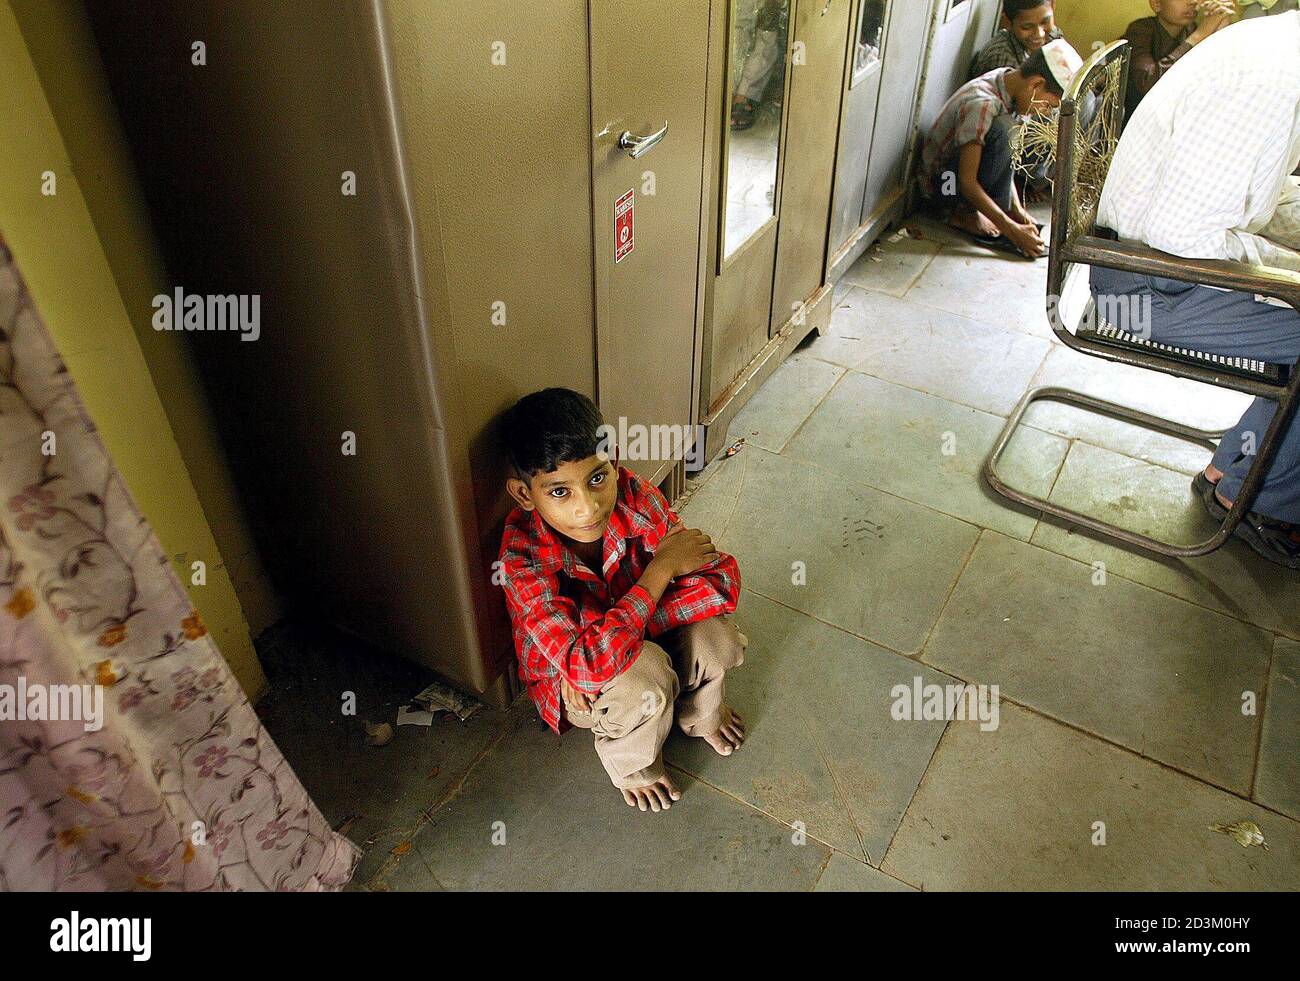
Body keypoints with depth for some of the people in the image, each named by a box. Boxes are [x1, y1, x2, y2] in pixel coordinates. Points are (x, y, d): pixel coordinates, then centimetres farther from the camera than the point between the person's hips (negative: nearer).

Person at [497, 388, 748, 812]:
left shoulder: (635, 497, -25)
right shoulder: (521, 560, -34)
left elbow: (722, 576, -24)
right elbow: (586, 664, -44)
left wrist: (621, 633, -32)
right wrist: (661, 568, -39)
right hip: (567, 684, -3)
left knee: (712, 634, -24)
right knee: (644, 677, -34)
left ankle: (699, 714, 12)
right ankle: (633, 764, 2)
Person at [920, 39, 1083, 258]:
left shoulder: (1009, 79, -3)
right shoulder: (982, 104, -29)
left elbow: (1002, 159, 6)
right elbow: (967, 182, -31)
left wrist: (1016, 208, -3)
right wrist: (1013, 230, -31)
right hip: (940, 183, -9)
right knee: (1001, 132, -31)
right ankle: (965, 215, -14)